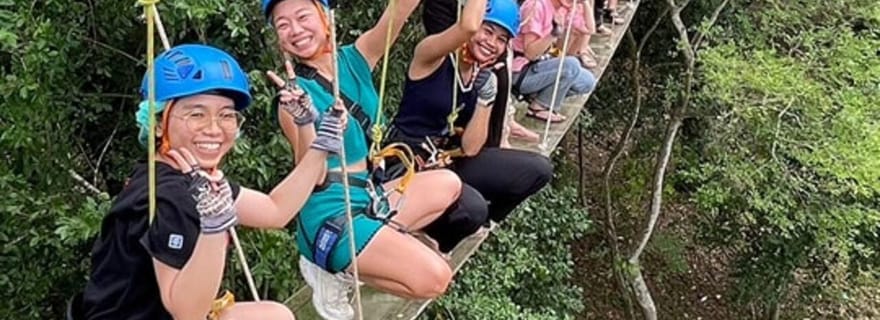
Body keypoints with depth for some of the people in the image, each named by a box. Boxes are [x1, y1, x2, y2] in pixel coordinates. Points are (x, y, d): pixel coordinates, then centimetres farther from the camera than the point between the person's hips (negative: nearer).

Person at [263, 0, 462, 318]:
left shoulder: (355, 58, 3)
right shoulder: (294, 92, -11)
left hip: (368, 196, 7)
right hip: (331, 214, -7)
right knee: (434, 278, -18)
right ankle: (335, 270, -1)